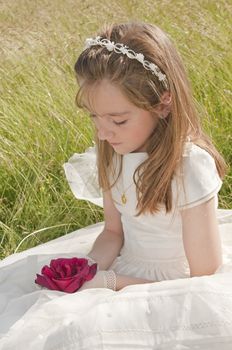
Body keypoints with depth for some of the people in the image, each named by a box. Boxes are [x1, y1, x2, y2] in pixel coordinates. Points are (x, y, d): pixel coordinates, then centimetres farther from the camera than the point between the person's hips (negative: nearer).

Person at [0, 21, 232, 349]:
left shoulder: (190, 170, -26)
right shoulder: (115, 152, -8)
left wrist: (112, 282, -20)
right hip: (126, 264, 6)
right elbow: (113, 231, 6)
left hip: (171, 289, -6)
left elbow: (204, 282, -18)